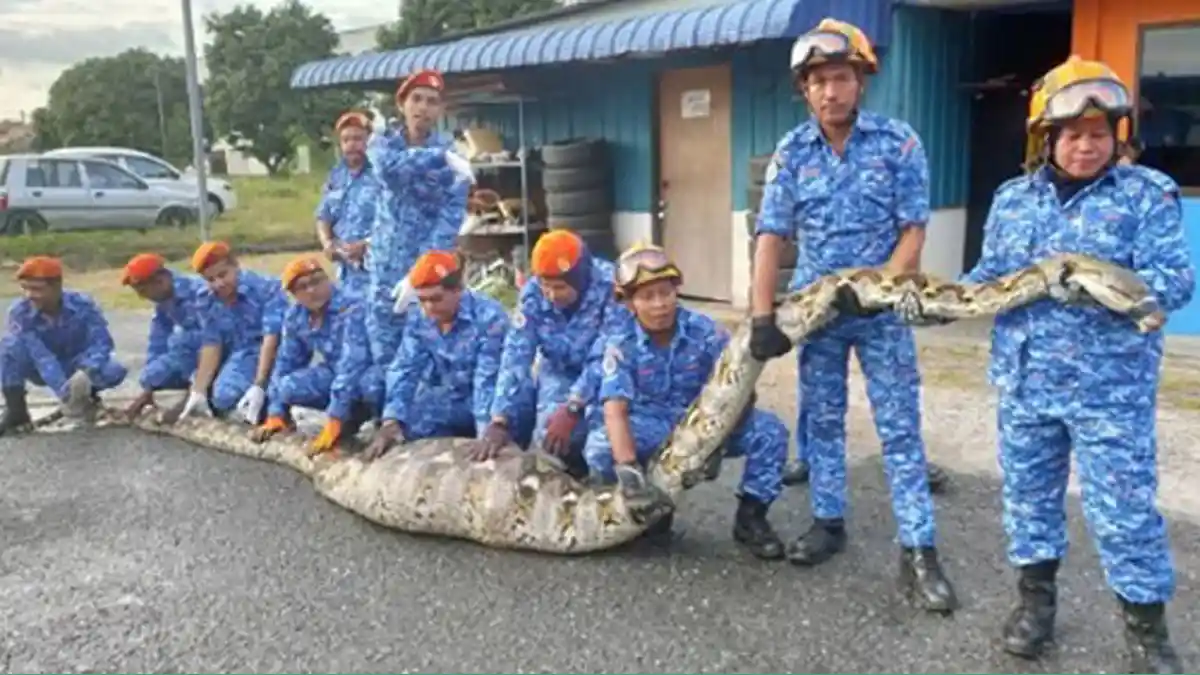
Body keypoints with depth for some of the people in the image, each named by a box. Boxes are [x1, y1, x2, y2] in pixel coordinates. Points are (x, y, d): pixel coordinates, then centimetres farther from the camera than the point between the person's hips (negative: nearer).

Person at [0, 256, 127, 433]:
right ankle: (15, 410, -15)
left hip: (78, 366, 0)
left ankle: (88, 396, 5)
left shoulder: (83, 304, -24)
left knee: (115, 371, -32)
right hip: (45, 371, 0)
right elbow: (41, 357, -32)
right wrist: (64, 394, -41)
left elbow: (102, 342, -26)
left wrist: (85, 372, -46)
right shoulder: (19, 312, -26)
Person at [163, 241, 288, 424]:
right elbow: (211, 345, -2)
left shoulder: (266, 289, -20)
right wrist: (198, 391, -11)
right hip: (240, 356, 6)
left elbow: (271, 338, -24)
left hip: (273, 358, -6)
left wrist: (259, 386, -30)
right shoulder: (206, 300, -2)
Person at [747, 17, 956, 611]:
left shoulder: (898, 142, -7)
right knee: (821, 421, 12)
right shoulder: (792, 152, -1)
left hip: (880, 305, -2)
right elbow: (771, 236, -7)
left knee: (900, 427, 0)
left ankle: (918, 551, 6)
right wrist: (762, 316, -17)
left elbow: (913, 230, -7)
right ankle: (828, 523, 27)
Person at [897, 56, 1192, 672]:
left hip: (1112, 388, -4)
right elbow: (991, 277, 11)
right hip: (1025, 384, 4)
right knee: (1028, 493, 15)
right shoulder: (1012, 199, 7)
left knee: (1123, 508, 2)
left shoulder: (1147, 193, -5)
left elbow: (1176, 279, -13)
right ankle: (1035, 596, 35)